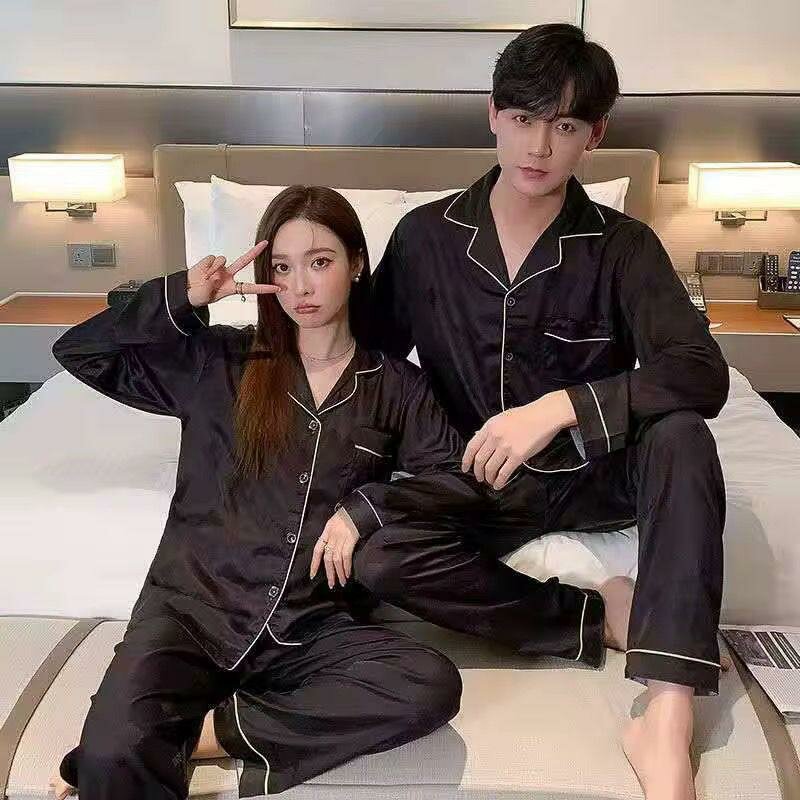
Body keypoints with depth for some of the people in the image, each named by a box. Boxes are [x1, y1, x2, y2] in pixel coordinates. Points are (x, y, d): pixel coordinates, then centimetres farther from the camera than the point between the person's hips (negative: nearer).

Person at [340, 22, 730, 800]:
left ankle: (665, 724, -36)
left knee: (680, 435, -33)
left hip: (591, 473, 0)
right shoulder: (426, 236, -4)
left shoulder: (623, 246, -9)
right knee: (378, 559, -28)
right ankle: (600, 618, -16)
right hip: (474, 481, 1)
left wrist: (559, 408, -35)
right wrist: (351, 495, -8)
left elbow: (703, 375, -22)